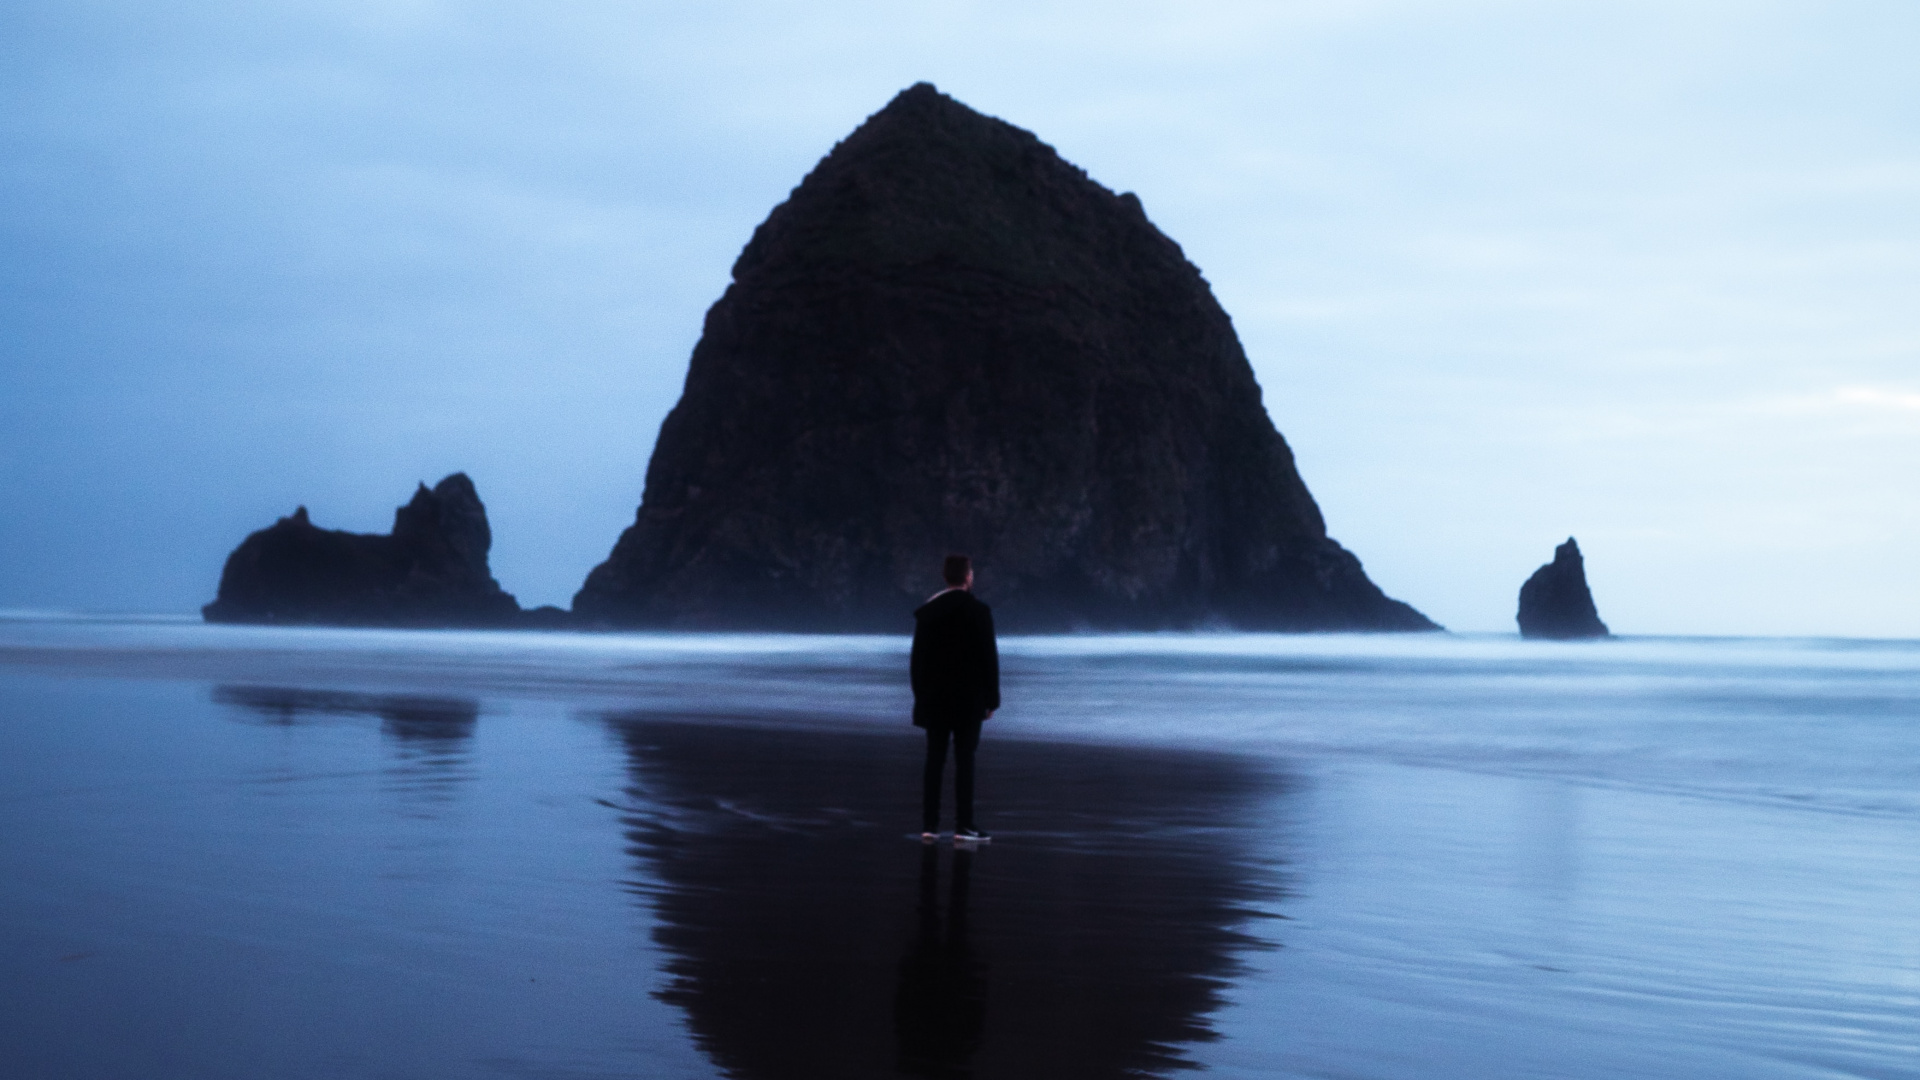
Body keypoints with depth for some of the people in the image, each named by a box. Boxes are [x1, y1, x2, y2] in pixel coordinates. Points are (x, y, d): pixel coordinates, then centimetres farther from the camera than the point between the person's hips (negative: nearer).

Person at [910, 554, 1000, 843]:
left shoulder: (926, 611, 5)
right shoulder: (978, 611, -7)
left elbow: (916, 659, 7)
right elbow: (989, 657, -7)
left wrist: (921, 696, 13)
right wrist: (991, 699, -1)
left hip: (934, 700, 4)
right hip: (969, 700, -4)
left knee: (934, 762, 6)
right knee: (964, 762, -2)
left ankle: (929, 826, 4)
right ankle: (963, 827, -4)